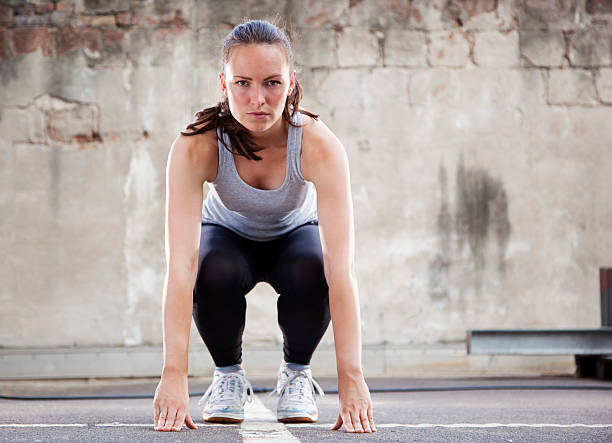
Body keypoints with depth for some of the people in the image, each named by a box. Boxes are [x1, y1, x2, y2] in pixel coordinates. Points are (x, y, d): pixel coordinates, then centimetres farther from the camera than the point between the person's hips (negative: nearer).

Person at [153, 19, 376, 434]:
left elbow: (341, 268, -42)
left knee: (310, 271, -33)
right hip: (228, 234, 0)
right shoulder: (195, 147, -34)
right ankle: (228, 373, -3)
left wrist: (351, 379, -49)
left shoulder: (320, 146, -35)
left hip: (296, 233, 0)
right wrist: (174, 375, -49)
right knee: (215, 272, -33)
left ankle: (296, 371, -3)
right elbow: (181, 265, -41)